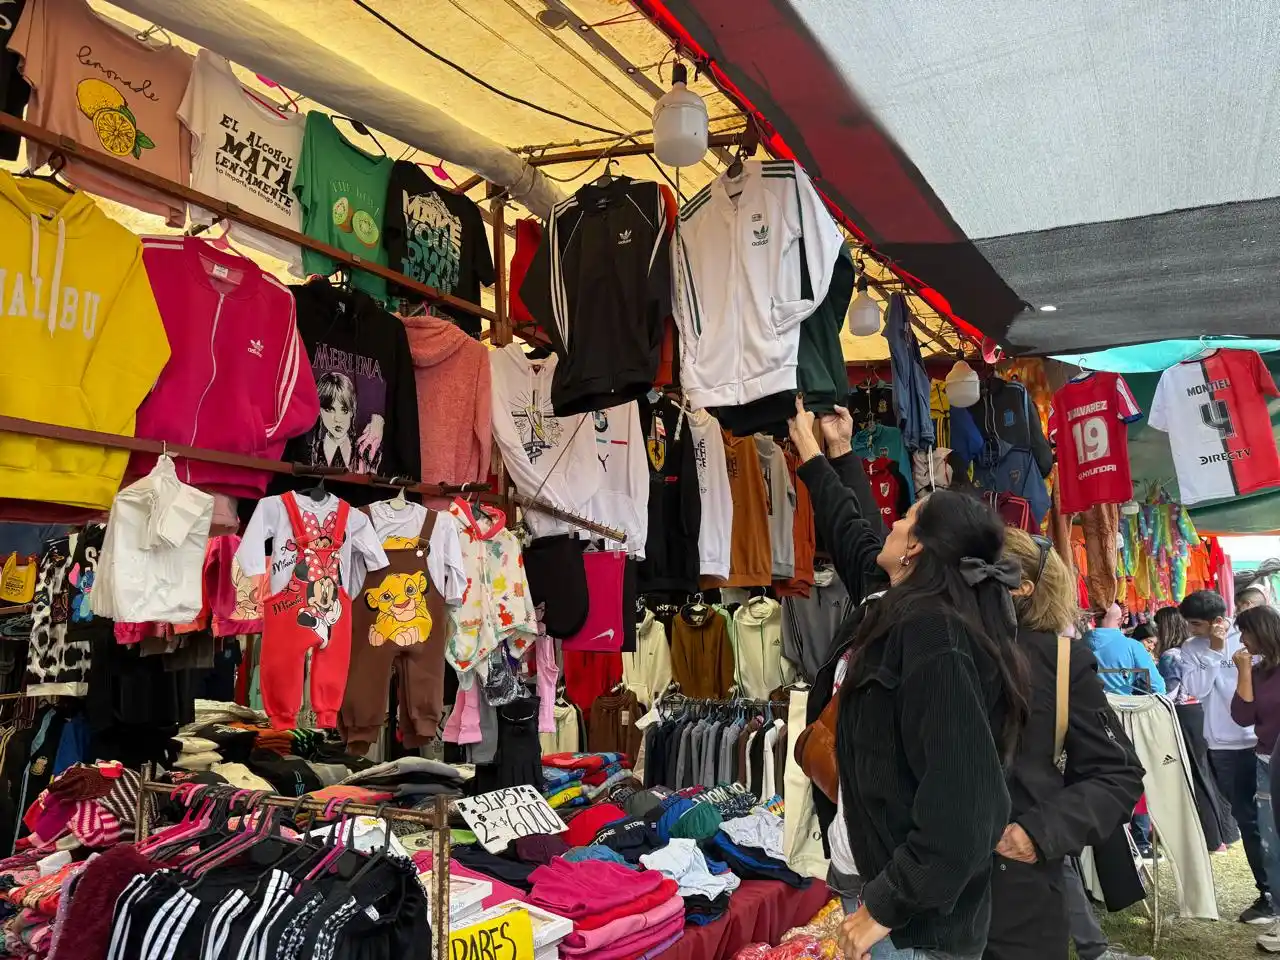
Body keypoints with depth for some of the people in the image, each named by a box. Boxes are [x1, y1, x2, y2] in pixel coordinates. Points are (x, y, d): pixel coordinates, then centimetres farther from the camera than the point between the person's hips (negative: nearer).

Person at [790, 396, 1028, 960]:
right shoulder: (912, 614, 4)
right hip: (880, 873, 9)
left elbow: (961, 799, -29)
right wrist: (810, 449, 29)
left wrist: (885, 907, -24)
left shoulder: (933, 638, -24)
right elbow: (852, 540, 20)